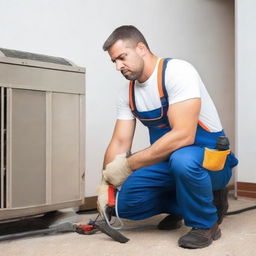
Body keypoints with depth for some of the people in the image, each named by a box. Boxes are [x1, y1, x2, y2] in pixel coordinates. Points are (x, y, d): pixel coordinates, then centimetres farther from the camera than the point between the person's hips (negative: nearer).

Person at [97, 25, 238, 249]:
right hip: (167, 160, 7)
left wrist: (128, 165, -29)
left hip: (211, 158, -6)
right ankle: (182, 204, 15)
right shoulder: (128, 93, 2)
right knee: (125, 204, -11)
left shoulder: (177, 71, -21)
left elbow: (183, 135, -32)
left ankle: (206, 223, -11)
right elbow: (119, 143, 1)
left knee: (181, 159, -40)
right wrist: (106, 185, -12)